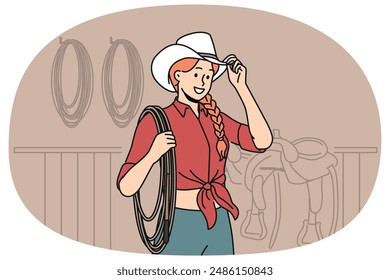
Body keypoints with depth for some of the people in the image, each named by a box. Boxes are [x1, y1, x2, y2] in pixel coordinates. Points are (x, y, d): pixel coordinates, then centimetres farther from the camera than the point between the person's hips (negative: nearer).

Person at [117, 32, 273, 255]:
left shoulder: (214, 117, 9)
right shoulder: (156, 121, -9)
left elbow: (262, 141, -5)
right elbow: (127, 187, -12)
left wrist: (241, 86, -3)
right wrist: (153, 154, -29)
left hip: (219, 225, 6)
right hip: (180, 227, -6)